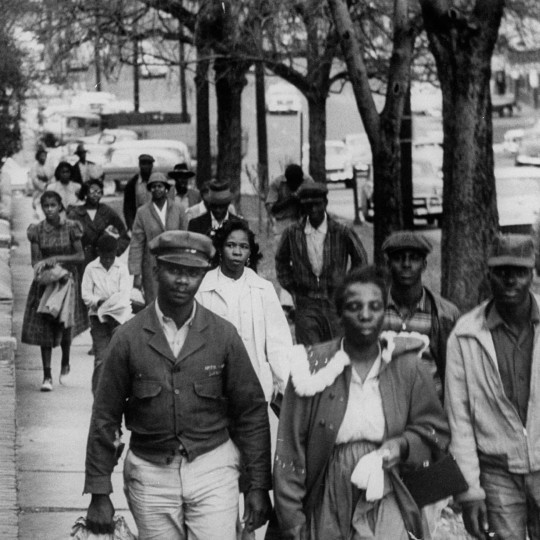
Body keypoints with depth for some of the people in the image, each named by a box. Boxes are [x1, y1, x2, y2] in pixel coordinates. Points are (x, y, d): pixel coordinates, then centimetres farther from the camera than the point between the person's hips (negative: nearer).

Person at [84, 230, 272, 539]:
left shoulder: (223, 335, -1)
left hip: (212, 469, 0)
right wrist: (99, 494, -1)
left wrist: (259, 486, 1)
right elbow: (106, 418, 1)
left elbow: (252, 412, 3)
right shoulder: (129, 338, -3)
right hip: (150, 475, 0)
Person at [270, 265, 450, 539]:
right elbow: (290, 452, -4)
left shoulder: (407, 368, 2)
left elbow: (435, 430, 13)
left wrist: (403, 445, -9)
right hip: (327, 514, -1)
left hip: (387, 515, 1)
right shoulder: (313, 368, -4)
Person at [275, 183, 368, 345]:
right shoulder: (292, 233, 0)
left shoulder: (342, 233, -5)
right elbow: (281, 262, 18)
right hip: (306, 304, 0)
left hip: (335, 301, 0)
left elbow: (360, 260, 11)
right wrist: (291, 288, 11)